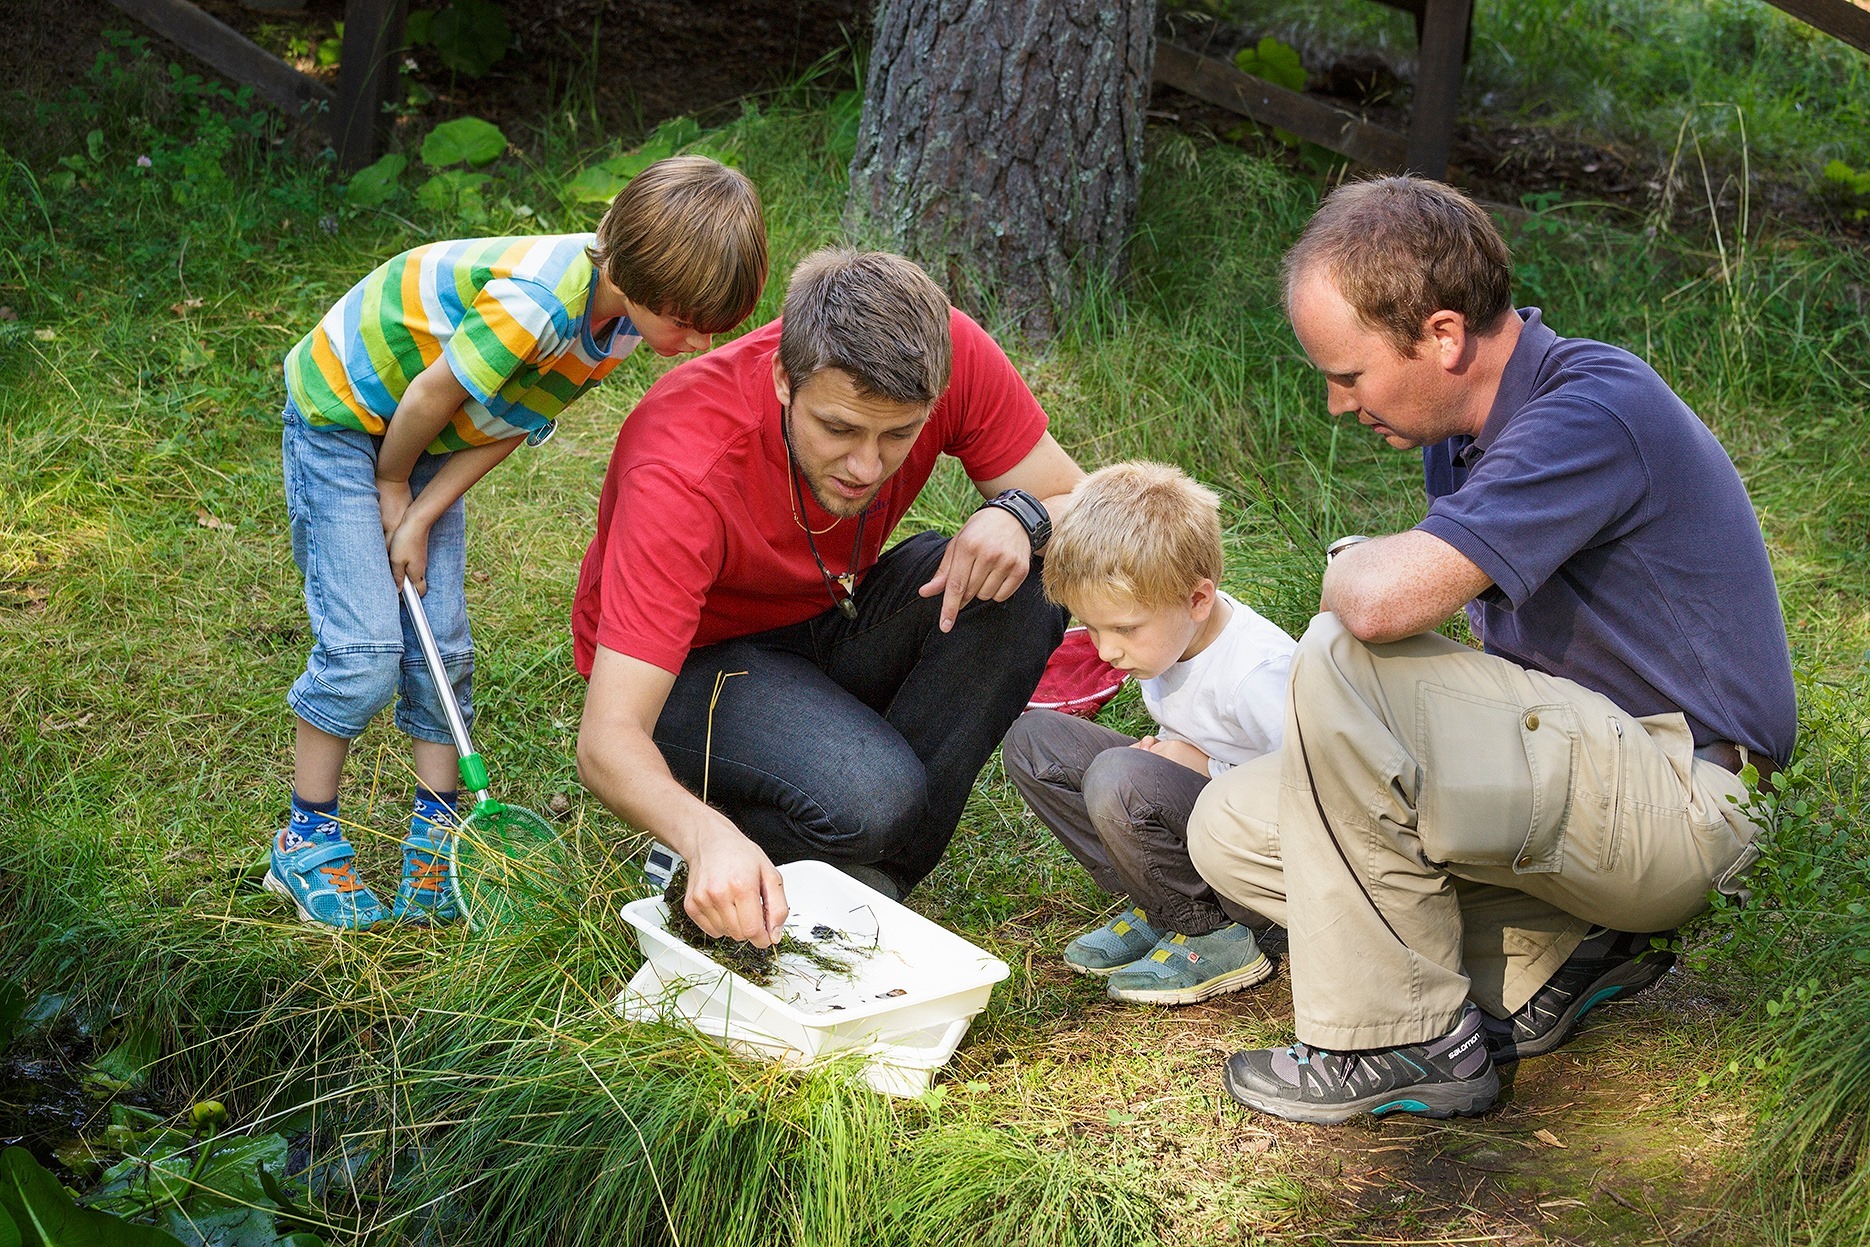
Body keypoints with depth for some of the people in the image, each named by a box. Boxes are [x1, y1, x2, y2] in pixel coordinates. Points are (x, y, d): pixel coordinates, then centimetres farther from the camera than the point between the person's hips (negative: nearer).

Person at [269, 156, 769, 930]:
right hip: (342, 415, -7)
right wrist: (391, 490, -8)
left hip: (423, 438, 7)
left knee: (443, 644, 3)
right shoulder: (539, 306, -39)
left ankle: (435, 829, 13)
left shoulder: (621, 316, -12)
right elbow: (429, 401, -26)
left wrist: (422, 518, -10)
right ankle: (306, 838, 4)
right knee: (364, 647, -10)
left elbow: (511, 427, -5)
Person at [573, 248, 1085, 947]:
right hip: (695, 664, -5)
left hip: (828, 623, 5)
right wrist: (706, 836, -59)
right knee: (867, 799, -34)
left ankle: (877, 870, -10)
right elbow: (608, 739, -38)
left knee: (1022, 583, -24)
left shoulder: (952, 355, -24)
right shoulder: (683, 473, -35)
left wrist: (1019, 517, -34)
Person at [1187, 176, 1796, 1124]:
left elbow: (1385, 601, -33)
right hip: (1580, 777, 10)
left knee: (1340, 656, -26)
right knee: (1230, 829, 3)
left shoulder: (1595, 410, -22)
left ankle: (1412, 1041, -15)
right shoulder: (1465, 424, 8)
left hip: (1675, 809, -10)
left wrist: (1348, 570, -12)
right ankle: (1551, 952, 3)